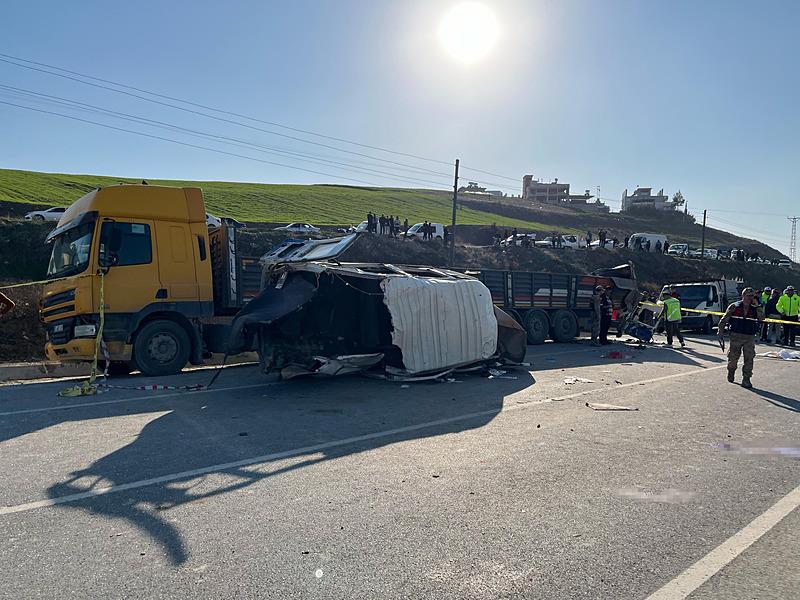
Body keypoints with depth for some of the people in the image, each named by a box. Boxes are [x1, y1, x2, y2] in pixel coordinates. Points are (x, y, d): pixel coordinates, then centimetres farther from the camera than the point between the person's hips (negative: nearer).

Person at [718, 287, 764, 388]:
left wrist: (757, 306, -14)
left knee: (749, 359, -4)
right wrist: (721, 332, 1)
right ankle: (731, 372, 34)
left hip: (750, 337, 1)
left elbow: (761, 318, -12)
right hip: (736, 336, -1)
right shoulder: (734, 307, 1)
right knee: (733, 357, 6)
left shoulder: (755, 309, 6)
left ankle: (746, 380, 3)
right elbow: (724, 320, 4)